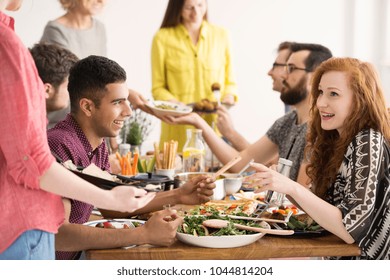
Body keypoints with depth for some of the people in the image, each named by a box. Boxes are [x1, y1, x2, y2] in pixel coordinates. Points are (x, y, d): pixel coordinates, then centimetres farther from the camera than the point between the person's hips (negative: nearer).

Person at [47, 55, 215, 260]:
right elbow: (57, 235, -30)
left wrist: (177, 196, 4)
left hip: (75, 255, 8)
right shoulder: (61, 146, -24)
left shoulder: (98, 143, 6)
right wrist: (143, 235, -29)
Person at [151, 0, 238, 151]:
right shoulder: (163, 38, 1)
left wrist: (229, 97, -6)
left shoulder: (221, 35, 9)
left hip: (214, 123, 2)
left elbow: (230, 81, 13)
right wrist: (175, 104, -14)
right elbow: (158, 87, 3)